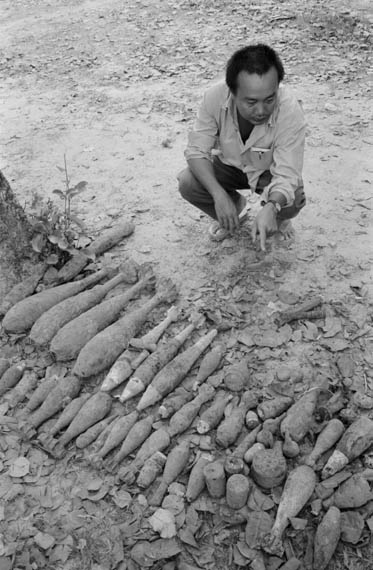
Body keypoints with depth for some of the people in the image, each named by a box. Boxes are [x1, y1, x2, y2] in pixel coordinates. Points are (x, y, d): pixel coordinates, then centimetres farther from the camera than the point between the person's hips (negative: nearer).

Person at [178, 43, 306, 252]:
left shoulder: (291, 111, -35)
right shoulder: (215, 97, -29)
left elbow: (287, 175, -35)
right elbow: (197, 150, -23)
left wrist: (271, 208, -57)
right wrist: (219, 195, -38)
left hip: (271, 170, -1)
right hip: (230, 164, 2)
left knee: (293, 200, -31)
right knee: (187, 183, -23)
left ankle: (277, 218, 10)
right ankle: (235, 206, 9)